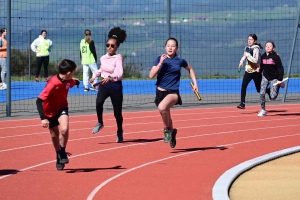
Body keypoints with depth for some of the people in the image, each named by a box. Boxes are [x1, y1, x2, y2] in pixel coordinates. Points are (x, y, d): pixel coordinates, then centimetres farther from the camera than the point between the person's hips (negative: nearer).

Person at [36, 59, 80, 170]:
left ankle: (62, 152, -1)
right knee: (55, 135, 12)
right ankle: (59, 156, 36)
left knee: (64, 129, -24)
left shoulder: (68, 81, -14)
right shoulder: (53, 84, -35)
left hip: (62, 108, 3)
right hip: (50, 112, -3)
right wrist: (43, 118, -43)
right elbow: (39, 101, -36)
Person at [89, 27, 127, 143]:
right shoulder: (103, 58, 5)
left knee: (117, 112, 6)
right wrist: (94, 76, 14)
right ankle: (100, 123, -5)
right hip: (104, 85, 4)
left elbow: (119, 74, -28)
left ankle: (120, 132, 32)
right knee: (99, 102, -28)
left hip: (115, 86, -4)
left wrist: (110, 77, -44)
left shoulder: (118, 58, -13)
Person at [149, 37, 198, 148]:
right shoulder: (160, 59, -1)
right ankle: (172, 132, 48)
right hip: (161, 92, 3)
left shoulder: (180, 61, -1)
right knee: (166, 117, 17)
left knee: (162, 107, -34)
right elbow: (151, 75, -10)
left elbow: (190, 69, 20)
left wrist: (195, 83, 13)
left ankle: (167, 129, -10)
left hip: (173, 92, -3)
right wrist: (160, 63, -19)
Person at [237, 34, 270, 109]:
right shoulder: (247, 48, 7)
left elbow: (255, 60, -24)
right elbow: (244, 56, 24)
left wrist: (248, 55, -22)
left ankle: (271, 91, 39)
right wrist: (242, 61, 5)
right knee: (243, 85, -18)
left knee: (259, 89, 7)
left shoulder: (256, 49, -14)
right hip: (248, 71, 5)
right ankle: (242, 103, -20)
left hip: (256, 72, -5)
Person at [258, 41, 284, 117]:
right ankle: (263, 110, -1)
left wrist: (280, 79, -19)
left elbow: (281, 69, -14)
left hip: (274, 78, -4)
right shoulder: (263, 56, -1)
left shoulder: (276, 57, -15)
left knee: (272, 97, -9)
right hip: (265, 77, 4)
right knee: (262, 94, -15)